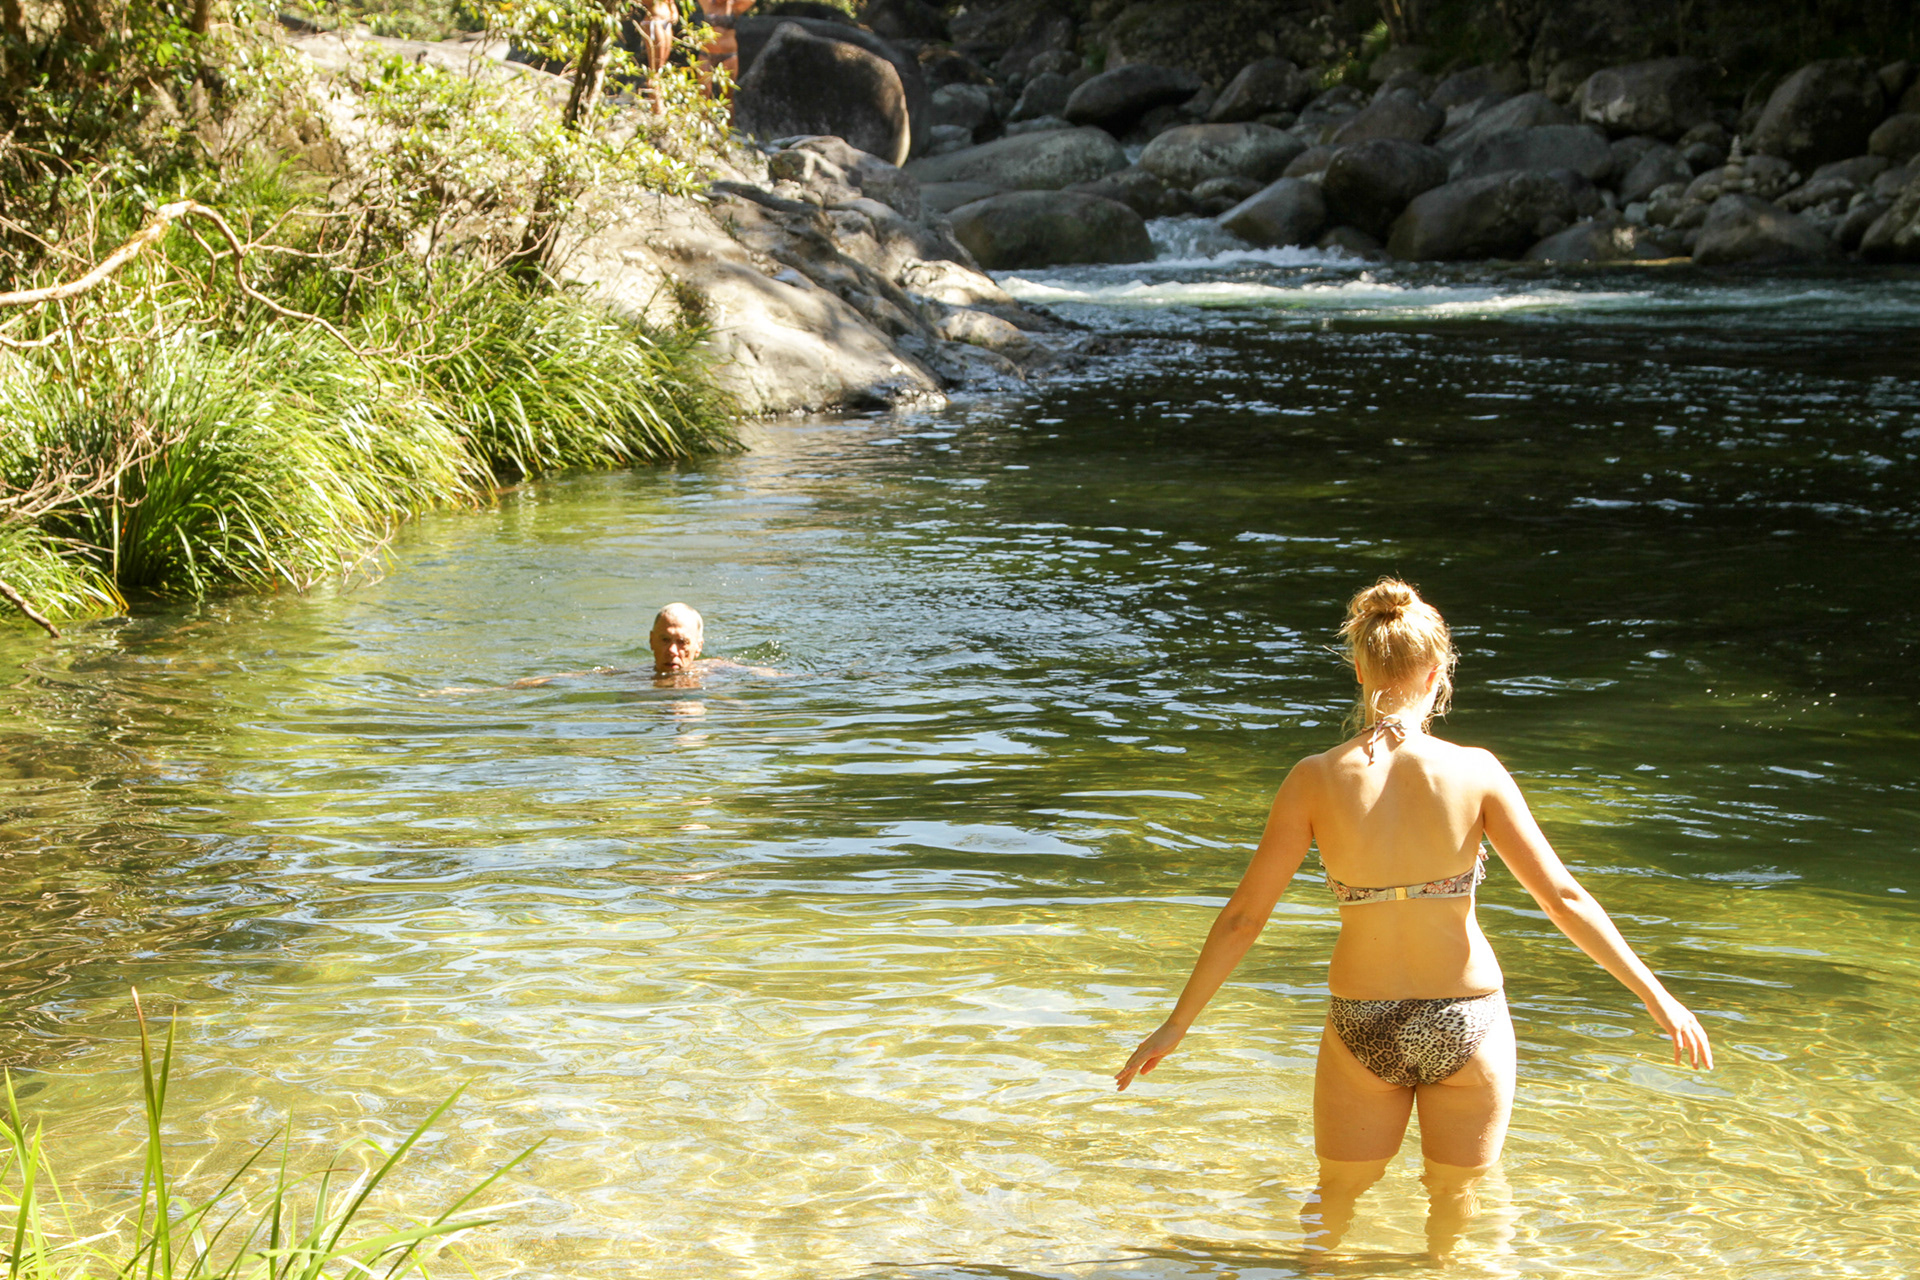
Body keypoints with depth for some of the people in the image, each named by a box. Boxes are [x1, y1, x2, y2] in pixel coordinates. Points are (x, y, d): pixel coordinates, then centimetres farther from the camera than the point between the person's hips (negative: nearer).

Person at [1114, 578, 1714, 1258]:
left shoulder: (1316, 779, -10)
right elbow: (1563, 897, -11)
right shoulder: (1474, 771, -13)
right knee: (1458, 1205, 24)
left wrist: (1176, 1025, 3)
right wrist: (1658, 998, -3)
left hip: (1362, 1026, 1)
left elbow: (1242, 916, -7)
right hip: (1468, 1021, -1)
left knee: (1337, 1197, 26)